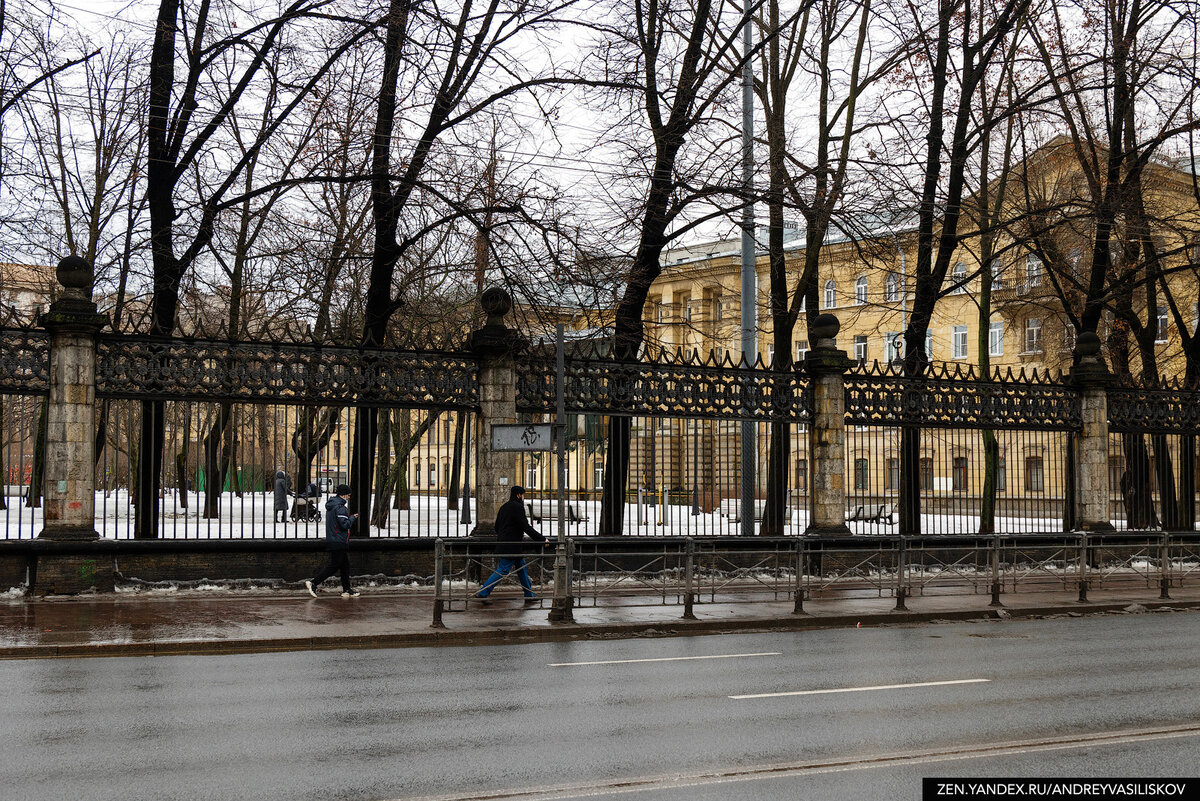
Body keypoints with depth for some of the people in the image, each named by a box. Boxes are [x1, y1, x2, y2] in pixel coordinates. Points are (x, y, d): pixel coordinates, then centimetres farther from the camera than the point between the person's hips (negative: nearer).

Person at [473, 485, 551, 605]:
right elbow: (526, 527, -19)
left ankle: (529, 595, 19)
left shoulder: (504, 507, 15)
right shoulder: (517, 507, -14)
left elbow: (497, 527, 22)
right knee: (503, 570, -7)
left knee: (521, 567, 15)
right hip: (511, 547, -10)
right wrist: (542, 540, -16)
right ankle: (482, 593, -7)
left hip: (502, 544, 10)